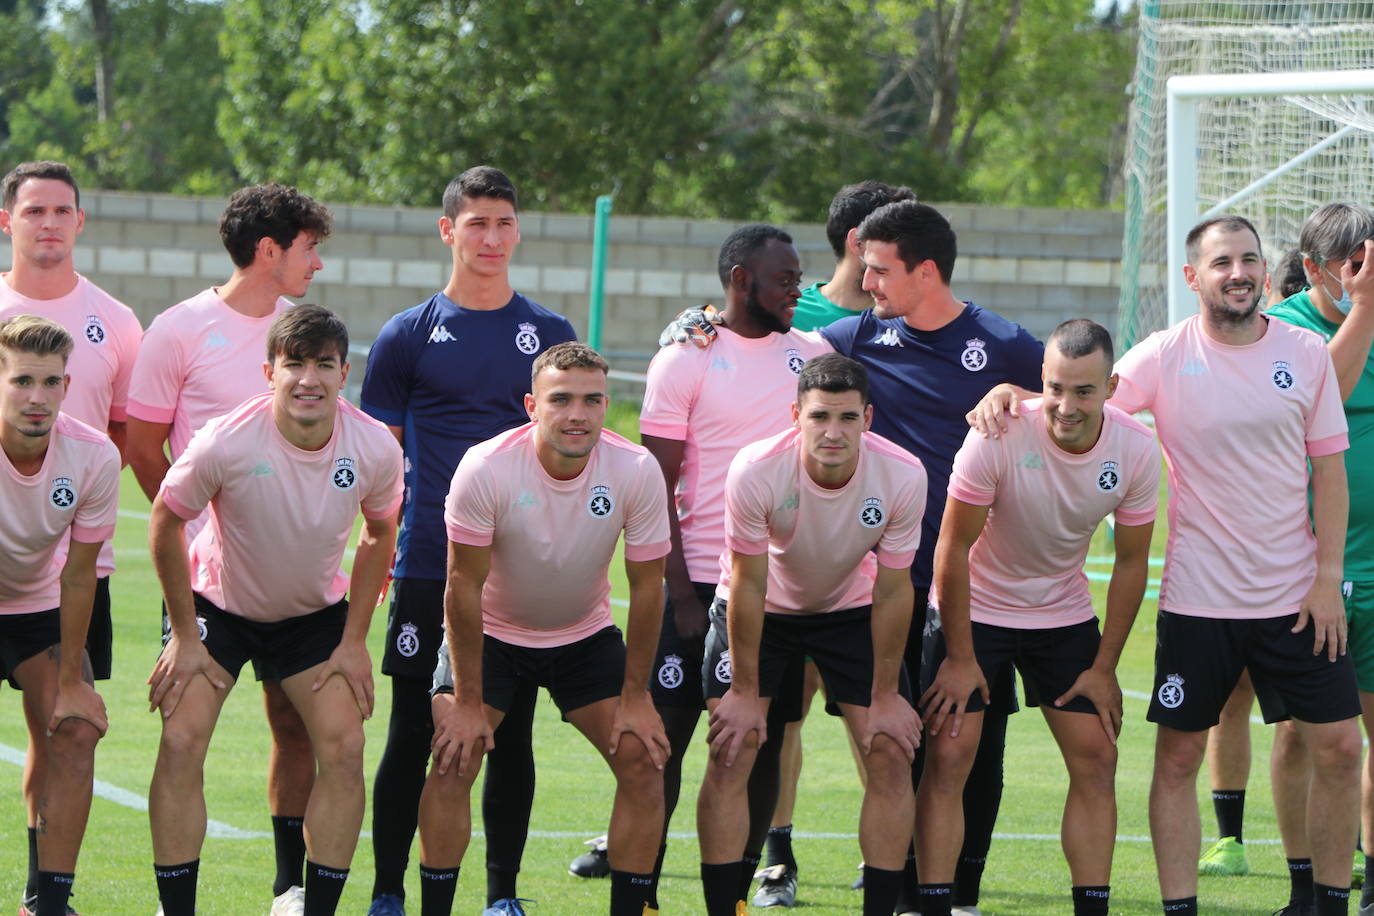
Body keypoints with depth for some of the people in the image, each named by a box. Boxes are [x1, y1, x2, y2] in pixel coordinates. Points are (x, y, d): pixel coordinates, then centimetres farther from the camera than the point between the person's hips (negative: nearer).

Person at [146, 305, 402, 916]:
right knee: (181, 742, -16)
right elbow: (165, 522, -12)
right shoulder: (226, 441, -29)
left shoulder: (375, 449, -20)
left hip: (316, 611, 2)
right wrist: (185, 637, -9)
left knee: (343, 749, -10)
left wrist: (355, 640, -1)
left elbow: (379, 536, 0)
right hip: (217, 604, -2)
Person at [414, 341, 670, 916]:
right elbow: (465, 586, -20)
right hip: (491, 633, -2)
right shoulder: (486, 469, -27)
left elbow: (646, 587, -10)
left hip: (585, 635, 2)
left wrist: (635, 697, -9)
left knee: (643, 760, -10)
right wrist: (467, 702, -19)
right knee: (453, 762, -16)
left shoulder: (636, 471, -21)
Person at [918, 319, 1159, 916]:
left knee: (1096, 760, -1)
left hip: (1066, 615, 4)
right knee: (947, 758, -11)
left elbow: (1130, 563, -2)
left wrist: (1104, 667, -2)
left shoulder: (1136, 451, -15)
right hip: (975, 611, -4)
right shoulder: (998, 437, -26)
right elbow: (953, 546, -17)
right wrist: (959, 659, -15)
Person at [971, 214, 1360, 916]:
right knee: (1177, 757, -1)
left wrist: (1327, 579, -3)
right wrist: (1005, 391, -25)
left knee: (1337, 747, 0)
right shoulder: (1165, 357, -5)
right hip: (1197, 598, -1)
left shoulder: (1306, 354, 1)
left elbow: (1328, 470, 4)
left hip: (1297, 597, 1)